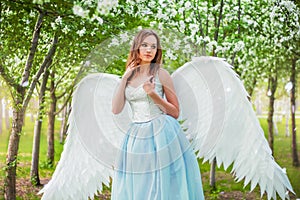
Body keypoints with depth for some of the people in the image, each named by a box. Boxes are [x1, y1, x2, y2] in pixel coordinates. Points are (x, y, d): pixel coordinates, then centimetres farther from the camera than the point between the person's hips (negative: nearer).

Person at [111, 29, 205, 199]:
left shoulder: (161, 74, -2)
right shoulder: (129, 76, 9)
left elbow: (175, 112, -1)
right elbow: (116, 109, -1)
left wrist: (153, 94, -14)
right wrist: (124, 78, -3)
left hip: (162, 135, -4)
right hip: (137, 137, 4)